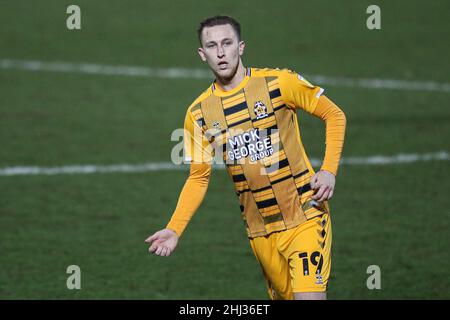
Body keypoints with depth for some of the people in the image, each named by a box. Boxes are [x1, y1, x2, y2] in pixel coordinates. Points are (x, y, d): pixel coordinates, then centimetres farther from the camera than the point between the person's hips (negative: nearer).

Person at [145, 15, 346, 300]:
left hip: (305, 216, -3)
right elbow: (199, 177, 11)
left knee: (310, 297, -17)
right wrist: (174, 230, 0)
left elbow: (334, 115, 3)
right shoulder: (198, 114, 3)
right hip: (260, 232, 3)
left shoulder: (279, 82, -6)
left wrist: (329, 171, -9)